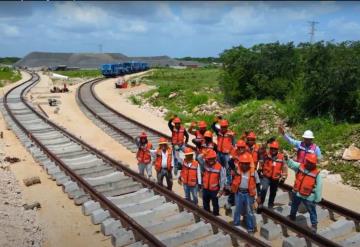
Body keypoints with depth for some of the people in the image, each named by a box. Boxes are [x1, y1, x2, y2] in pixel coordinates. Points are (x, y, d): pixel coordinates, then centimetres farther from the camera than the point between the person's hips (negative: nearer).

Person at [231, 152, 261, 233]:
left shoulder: (253, 172, -13)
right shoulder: (237, 169, -11)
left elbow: (257, 184, -4)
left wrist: (258, 196, -1)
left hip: (249, 194, -1)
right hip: (239, 193, 2)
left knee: (249, 212, 10)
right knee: (237, 210, 18)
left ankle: (251, 228, 26)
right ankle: (236, 225, 36)